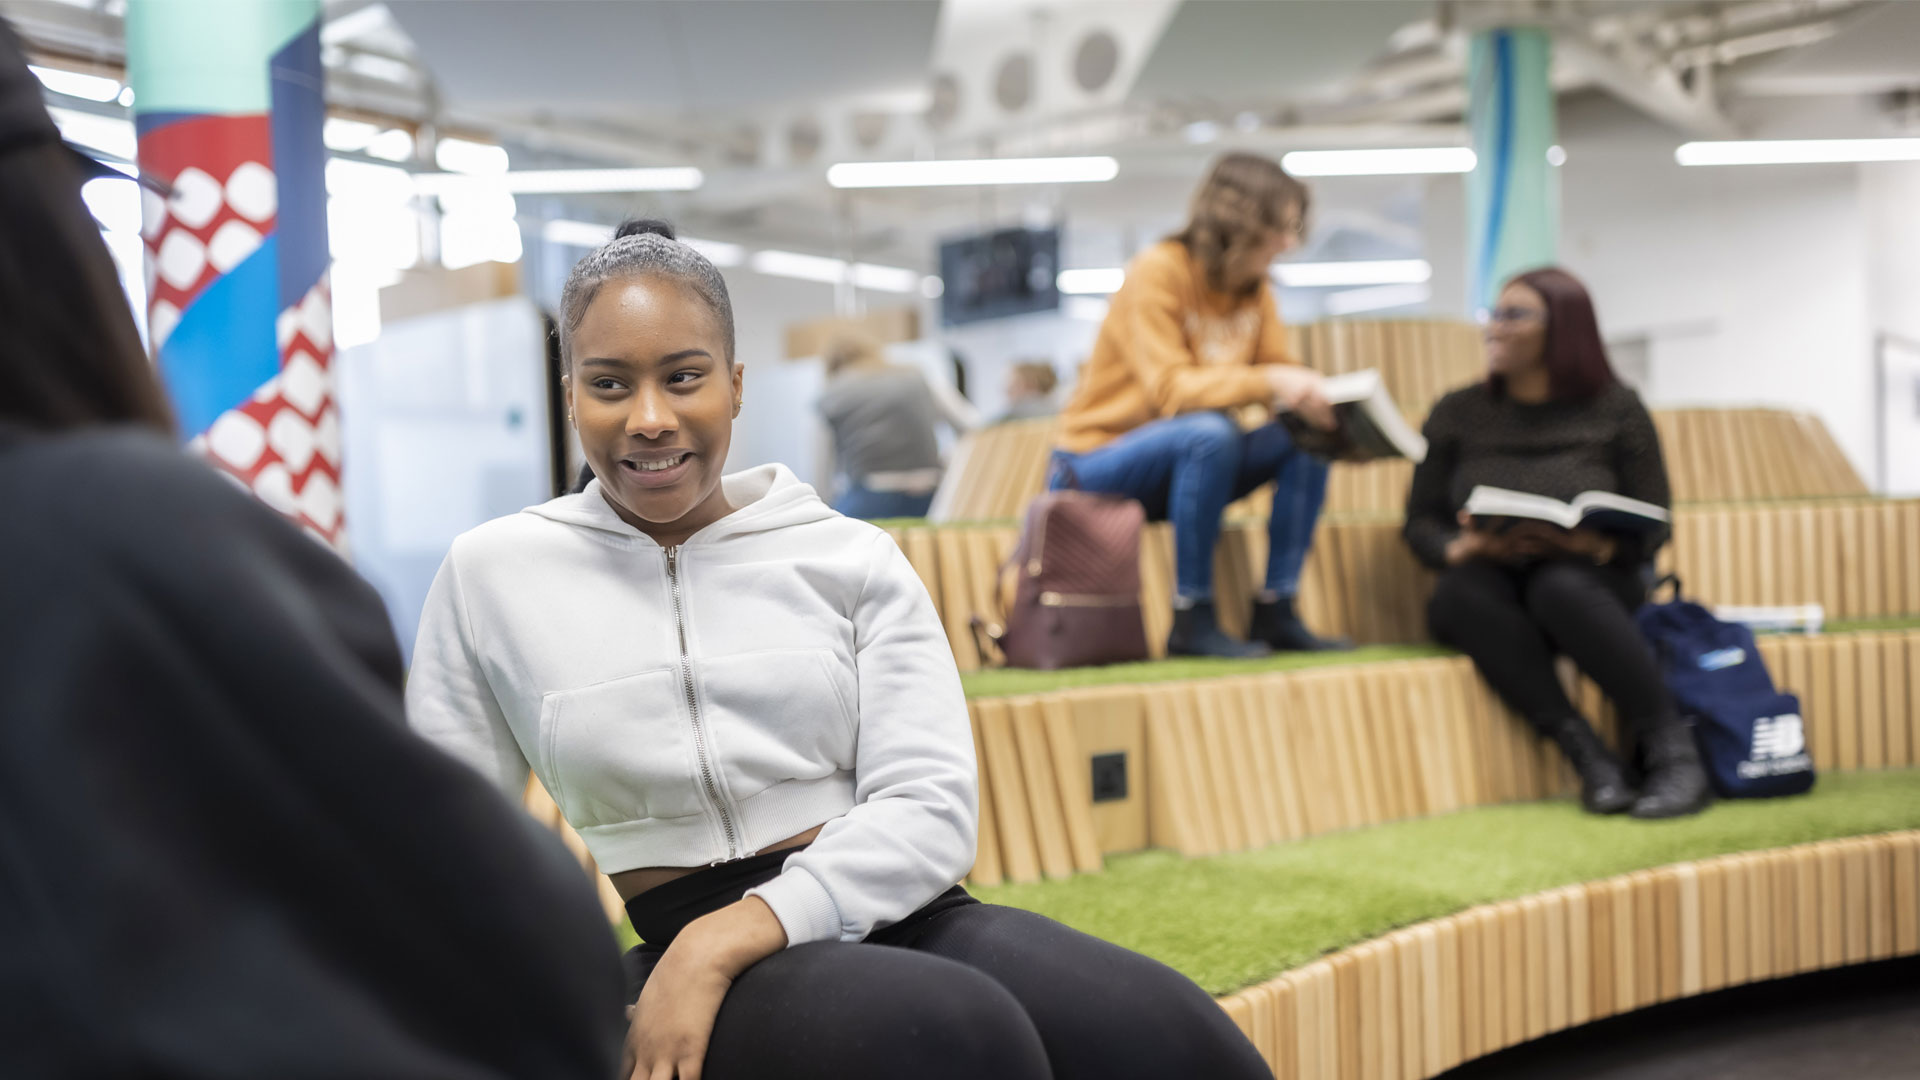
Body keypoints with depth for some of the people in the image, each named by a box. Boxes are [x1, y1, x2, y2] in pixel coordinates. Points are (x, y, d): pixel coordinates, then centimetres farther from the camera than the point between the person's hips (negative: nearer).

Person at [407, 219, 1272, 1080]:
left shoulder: (851, 559, 8)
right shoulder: (491, 576, 8)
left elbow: (932, 809, -3)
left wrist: (722, 941, -16)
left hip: (901, 914, 3)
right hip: (688, 962, -2)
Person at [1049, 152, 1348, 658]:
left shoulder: (1255, 289, 5)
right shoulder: (1159, 271, -18)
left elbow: (1281, 375, 1)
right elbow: (1168, 389, -28)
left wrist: (1317, 399, -21)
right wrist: (1267, 382, -39)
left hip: (1186, 462, 7)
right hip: (1097, 461, -7)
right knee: (1209, 432, -36)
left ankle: (1276, 612, -11)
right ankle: (1192, 620, -28)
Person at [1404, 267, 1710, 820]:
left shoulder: (1616, 409, 4)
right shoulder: (1457, 413, 9)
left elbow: (1652, 528, 0)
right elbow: (1421, 521, 7)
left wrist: (1581, 543, -20)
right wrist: (1463, 547, -16)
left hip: (1589, 580, -1)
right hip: (1492, 591, 2)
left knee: (1558, 588, -37)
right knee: (1460, 592, -34)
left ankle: (1673, 752, -31)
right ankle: (1588, 756, -35)